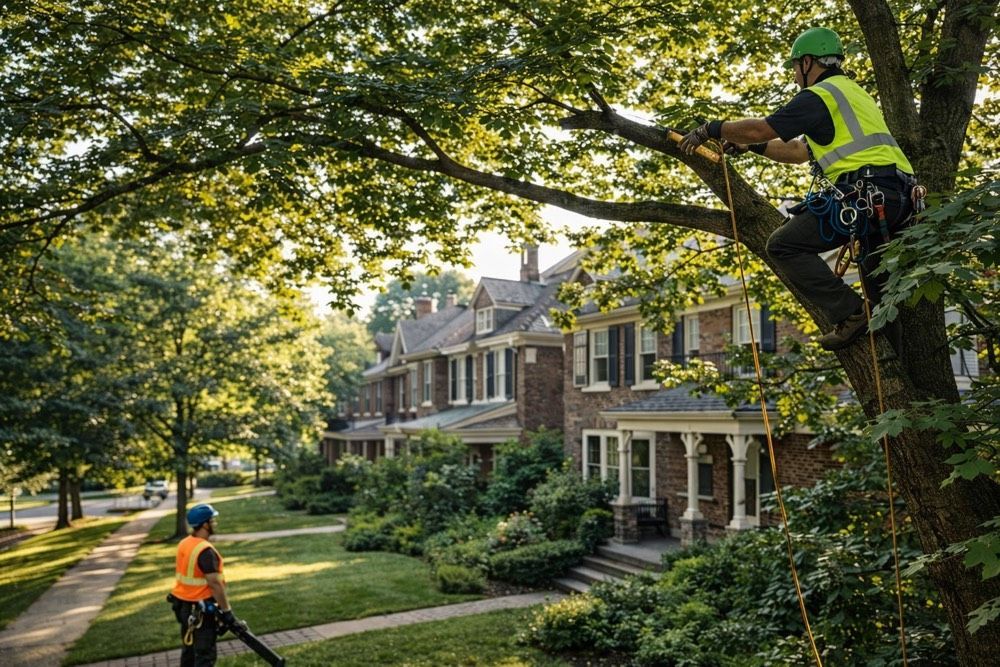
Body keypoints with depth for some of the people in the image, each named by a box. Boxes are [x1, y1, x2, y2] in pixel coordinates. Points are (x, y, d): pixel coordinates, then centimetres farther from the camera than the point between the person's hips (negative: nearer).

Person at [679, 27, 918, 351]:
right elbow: (802, 152, 34)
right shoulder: (854, 93, 31)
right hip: (899, 196, 10)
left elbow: (761, 128, -6)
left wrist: (710, 129, 7)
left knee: (784, 245, -7)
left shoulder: (819, 95, -1)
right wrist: (751, 146, 35)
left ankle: (849, 314, -11)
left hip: (866, 194, -10)